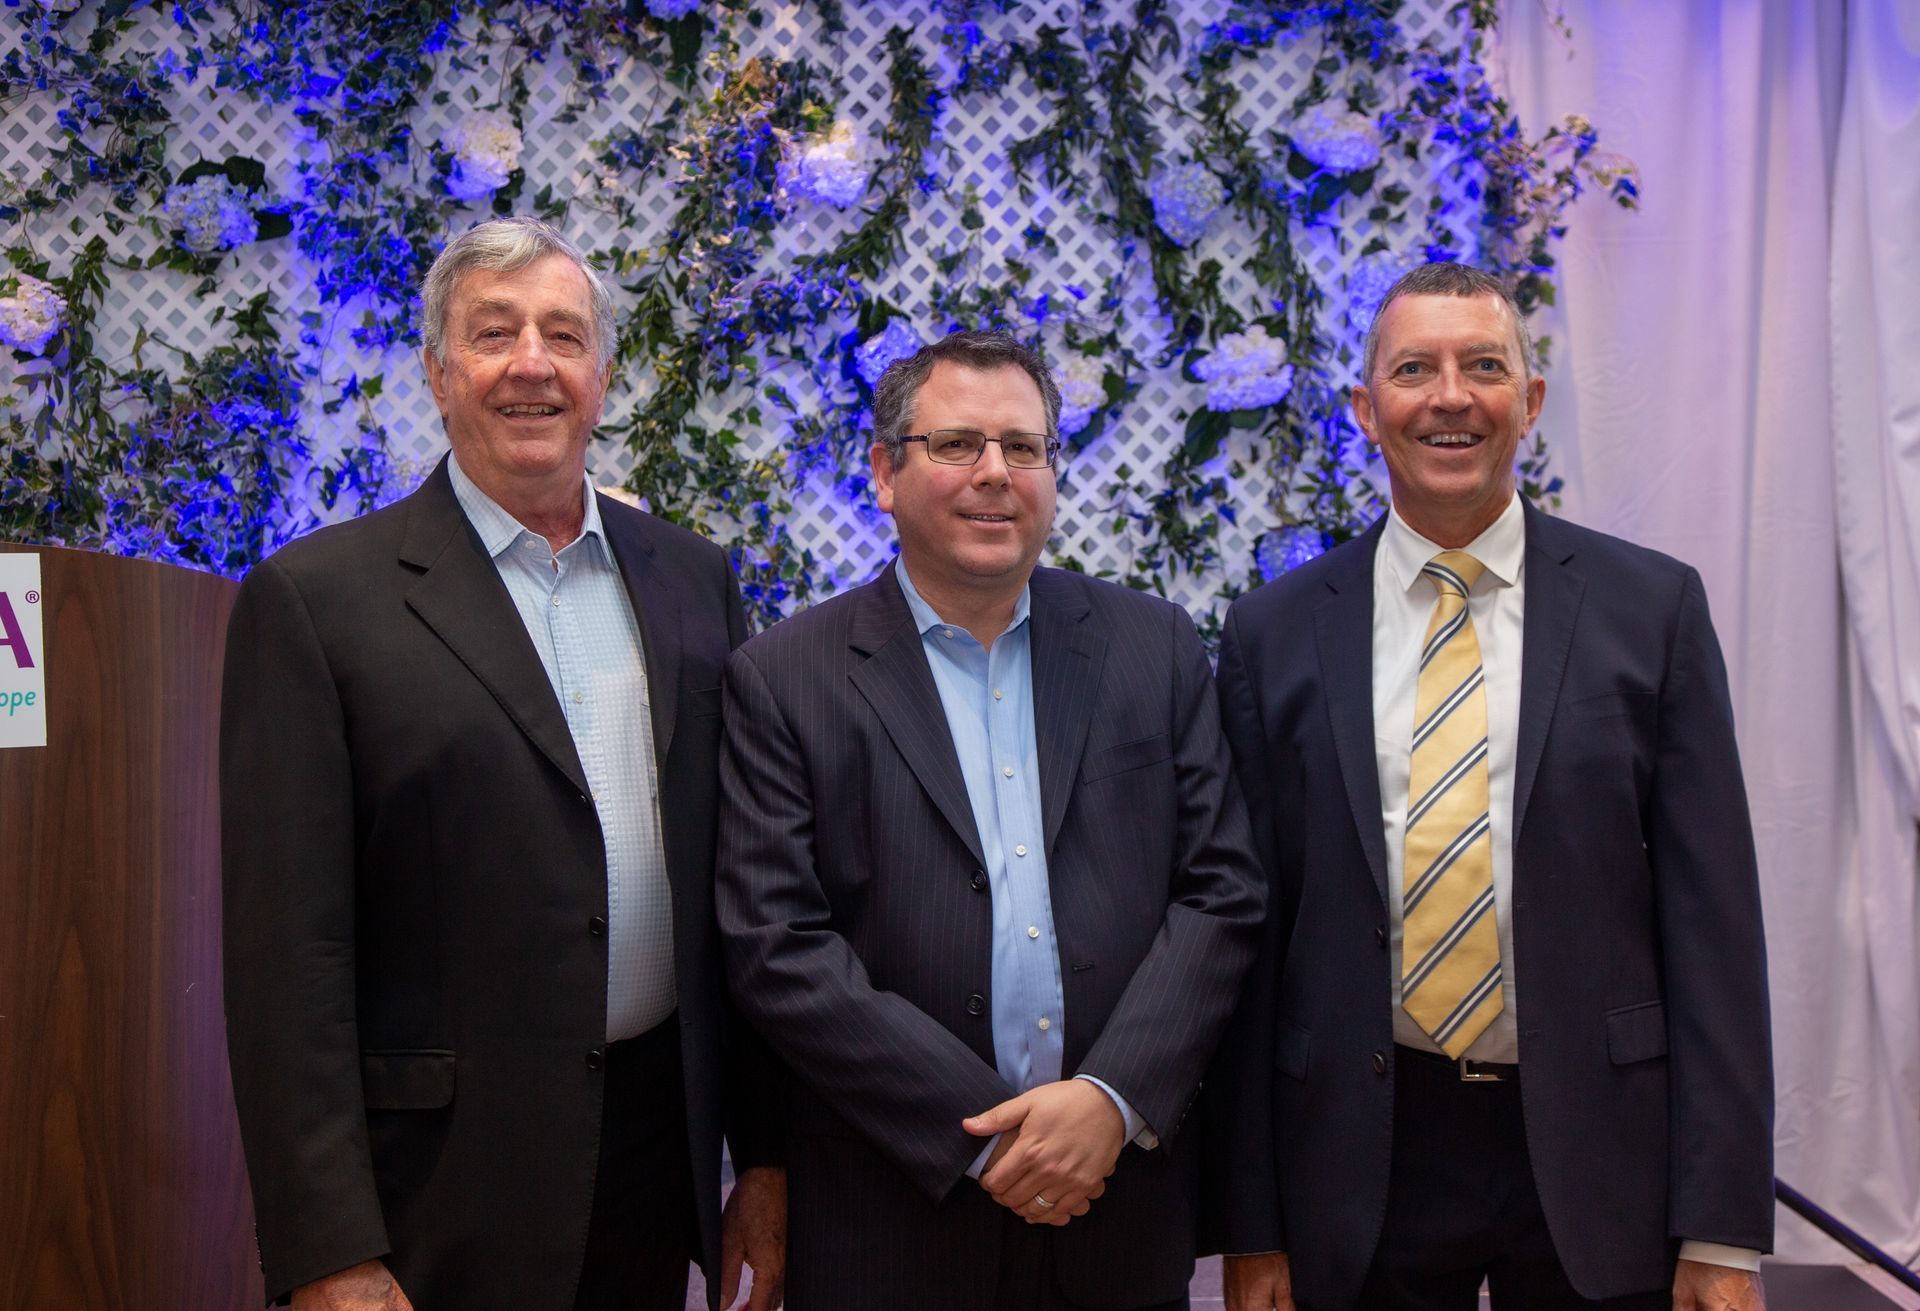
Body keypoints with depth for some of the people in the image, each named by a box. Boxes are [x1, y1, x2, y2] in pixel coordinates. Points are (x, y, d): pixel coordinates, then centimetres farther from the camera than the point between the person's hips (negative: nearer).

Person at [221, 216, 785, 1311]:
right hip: (444, 1190, -4)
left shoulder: (696, 583, 6)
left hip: (663, 1143, 4)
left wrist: (766, 1152, 8)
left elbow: (739, 893, 8)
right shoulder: (318, 599, -7)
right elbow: (290, 950, -10)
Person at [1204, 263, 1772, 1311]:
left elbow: (1711, 918, -2)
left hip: (1594, 1149, 0)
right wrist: (1248, 1225, 0)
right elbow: (1248, 933, 1)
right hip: (1362, 1160, 1)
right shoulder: (1276, 631, 0)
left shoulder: (1652, 608, -1)